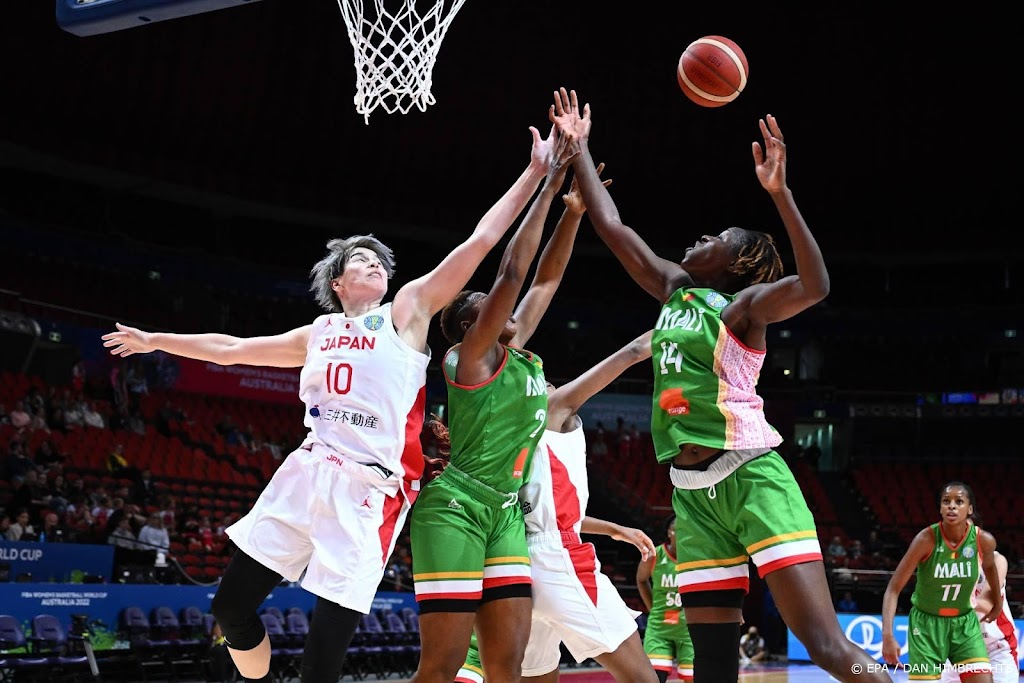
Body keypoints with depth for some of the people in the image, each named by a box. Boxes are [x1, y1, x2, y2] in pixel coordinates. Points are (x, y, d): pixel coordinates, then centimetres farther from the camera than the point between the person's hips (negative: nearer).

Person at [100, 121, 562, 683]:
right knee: (231, 606, 4)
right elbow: (231, 349, 31)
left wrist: (537, 171, -3)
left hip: (370, 491, -5)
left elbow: (481, 240, 2)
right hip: (307, 472, 5)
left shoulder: (408, 310, 8)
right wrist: (155, 341, 36)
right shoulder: (318, 334, 20)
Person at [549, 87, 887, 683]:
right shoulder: (674, 290, 16)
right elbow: (611, 225, 22)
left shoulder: (743, 306, -3)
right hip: (693, 489, 7)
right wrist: (579, 148, 23)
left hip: (752, 476, -6)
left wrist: (780, 192, -30)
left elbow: (814, 286, -24)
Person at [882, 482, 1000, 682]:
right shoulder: (927, 539, -22)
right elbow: (893, 589, -22)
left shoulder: (984, 540, -14)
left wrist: (998, 602, 26)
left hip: (964, 622, 3)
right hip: (927, 622, -2)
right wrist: (888, 634, -34)